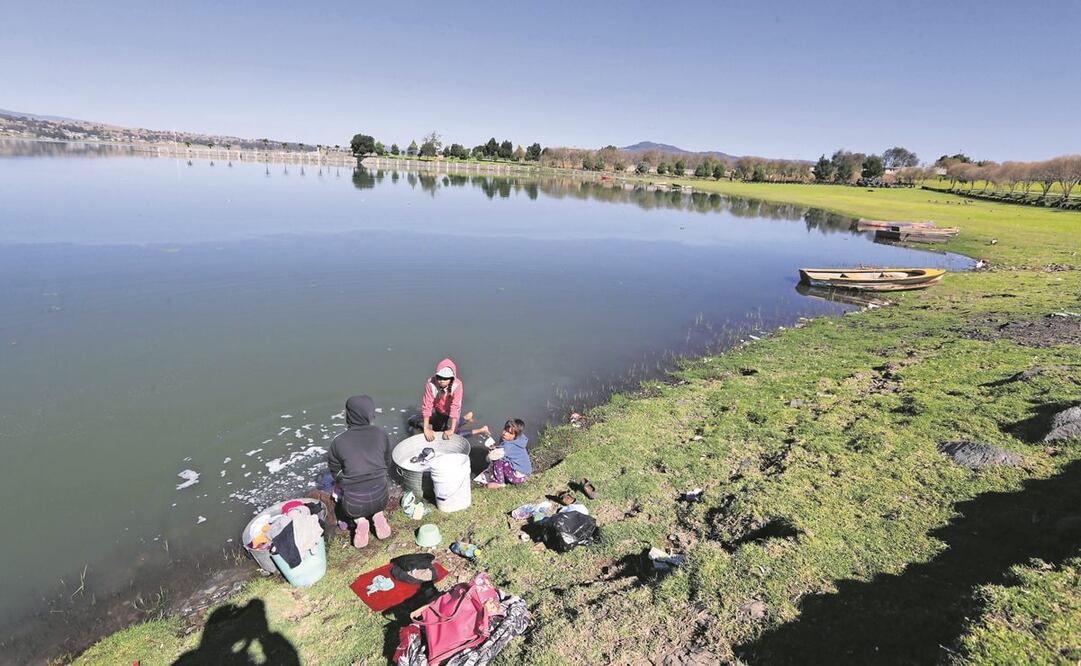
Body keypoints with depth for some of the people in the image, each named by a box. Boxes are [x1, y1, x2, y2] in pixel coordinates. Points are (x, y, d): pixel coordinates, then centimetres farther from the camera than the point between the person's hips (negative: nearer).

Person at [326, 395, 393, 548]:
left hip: (354, 503, -1)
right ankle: (377, 515, 8)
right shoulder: (381, 434, -3)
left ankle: (359, 520, 5)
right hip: (381, 498, 1)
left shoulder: (338, 442, -6)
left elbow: (335, 471, 8)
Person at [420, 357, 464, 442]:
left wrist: (452, 429, -41)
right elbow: (427, 405, -32)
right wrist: (426, 428, -34)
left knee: (450, 435, -4)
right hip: (438, 410, 2)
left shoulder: (457, 385, -37)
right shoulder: (430, 383, -33)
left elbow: (455, 407, -38)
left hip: (451, 412, -2)